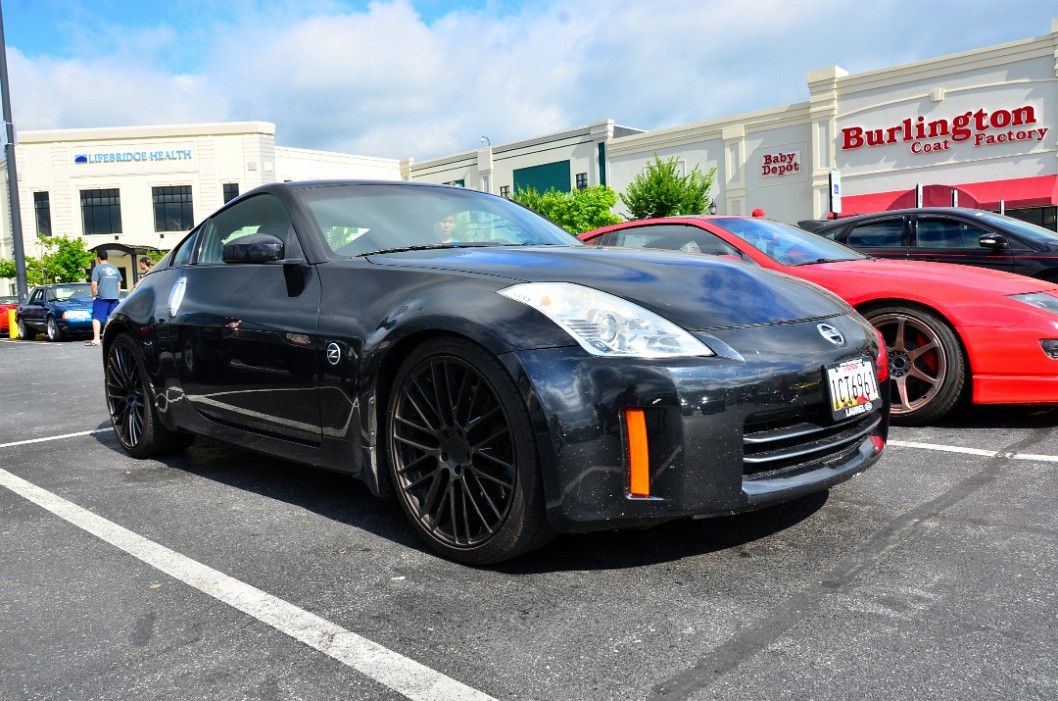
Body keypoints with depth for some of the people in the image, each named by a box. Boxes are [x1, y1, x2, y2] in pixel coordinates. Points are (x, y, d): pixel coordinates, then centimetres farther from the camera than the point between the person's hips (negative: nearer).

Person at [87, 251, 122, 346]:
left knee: (96, 318, -3)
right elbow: (119, 285, 17)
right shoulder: (115, 269, 14)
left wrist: (94, 296, 3)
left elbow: (94, 285, -8)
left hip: (102, 297, -5)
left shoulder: (97, 268, -2)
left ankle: (96, 339, -12)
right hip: (114, 297, 5)